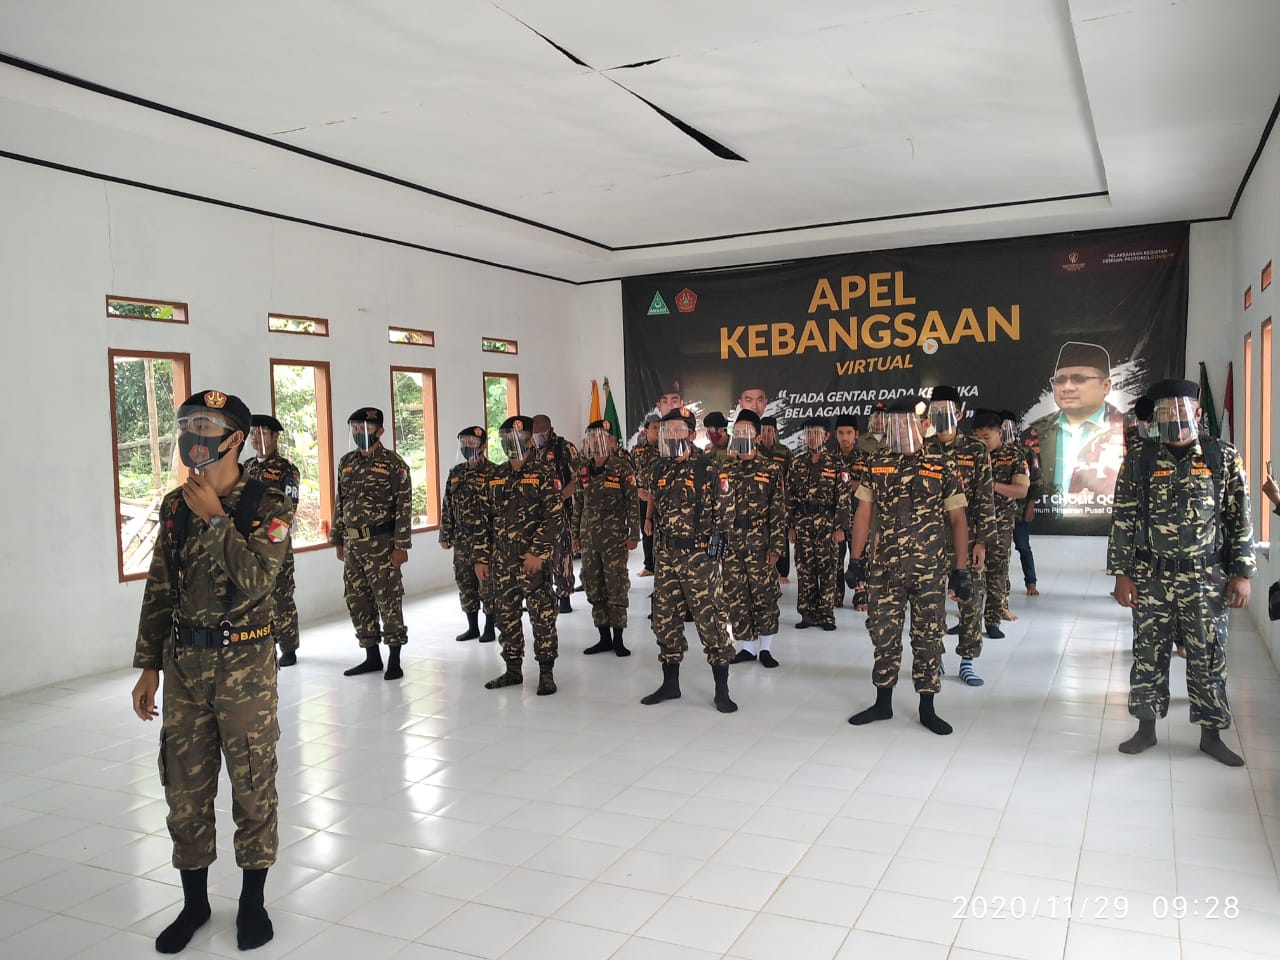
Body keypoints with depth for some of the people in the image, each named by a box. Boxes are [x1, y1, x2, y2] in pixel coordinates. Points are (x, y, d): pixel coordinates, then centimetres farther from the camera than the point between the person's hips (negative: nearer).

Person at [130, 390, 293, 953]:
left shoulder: (268, 506, -9)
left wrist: (214, 518, -18)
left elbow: (255, 580, -22)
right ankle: (194, 902, 31)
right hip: (183, 662, 5)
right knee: (185, 790, 13)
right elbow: (159, 590, 10)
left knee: (252, 786, 7)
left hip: (244, 663, -4)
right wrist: (149, 666, 9)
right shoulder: (175, 506, 6)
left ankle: (252, 902, 26)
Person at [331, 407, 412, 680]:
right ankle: (372, 657, 22)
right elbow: (340, 504, 18)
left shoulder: (394, 464, -6)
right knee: (357, 601, 10)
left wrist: (401, 545, -14)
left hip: (381, 544, -7)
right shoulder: (346, 463, 13)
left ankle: (394, 660, 9)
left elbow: (404, 506, -10)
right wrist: (338, 540, 15)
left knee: (389, 601, -2)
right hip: (352, 544, 7)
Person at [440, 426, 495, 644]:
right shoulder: (456, 473, 11)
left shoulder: (492, 473, -9)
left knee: (487, 584, 0)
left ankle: (489, 628, 13)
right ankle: (472, 627, 24)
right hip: (462, 538, 6)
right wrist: (445, 535, 12)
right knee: (465, 583, 12)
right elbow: (447, 507, 14)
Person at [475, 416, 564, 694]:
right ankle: (513, 669, 24)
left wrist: (538, 553, -17)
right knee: (505, 614, 11)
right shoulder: (496, 476, 12)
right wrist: (481, 558, 8)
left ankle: (546, 673, 11)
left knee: (542, 615, 0)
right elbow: (485, 519, 13)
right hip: (501, 560, 6)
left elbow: (555, 517, -11)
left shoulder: (544, 473, -4)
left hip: (533, 558, -5)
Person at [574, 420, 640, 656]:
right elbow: (578, 502, 15)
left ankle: (618, 639, 8)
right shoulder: (584, 468, 9)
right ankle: (604, 638, 18)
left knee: (616, 588, -3)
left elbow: (633, 502, -5)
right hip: (589, 537, 5)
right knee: (594, 588, 8)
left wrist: (634, 535, -9)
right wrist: (575, 534, 13)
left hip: (614, 537, -5)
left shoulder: (621, 466, -5)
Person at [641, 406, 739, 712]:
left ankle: (722, 691, 7)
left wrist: (716, 548, -10)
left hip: (699, 556, -6)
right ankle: (670, 684, 25)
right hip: (666, 556, 7)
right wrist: (658, 548, 16)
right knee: (664, 620, 11)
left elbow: (725, 513, -8)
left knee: (710, 621, -3)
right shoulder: (661, 470, 10)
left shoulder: (709, 470, -9)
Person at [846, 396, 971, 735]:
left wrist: (961, 569, -5)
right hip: (884, 566, 2)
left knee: (927, 636, 6)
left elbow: (958, 520, -1)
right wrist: (856, 559, 4)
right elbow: (864, 513, 7)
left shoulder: (943, 464, -3)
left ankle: (927, 708, 20)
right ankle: (883, 703, 24)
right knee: (883, 633, 9)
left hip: (930, 568, -2)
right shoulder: (876, 463, 4)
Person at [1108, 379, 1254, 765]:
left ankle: (1211, 734, 22)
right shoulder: (1138, 460, -1)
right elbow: (1122, 520, 1)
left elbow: (1240, 519, 2)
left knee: (1208, 658, 7)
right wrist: (1122, 573, -2)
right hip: (1151, 578, 0)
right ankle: (1146, 728, 22)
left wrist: (1242, 573, -2)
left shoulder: (1224, 458, 0)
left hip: (1206, 579, 0)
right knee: (1148, 656, 8)